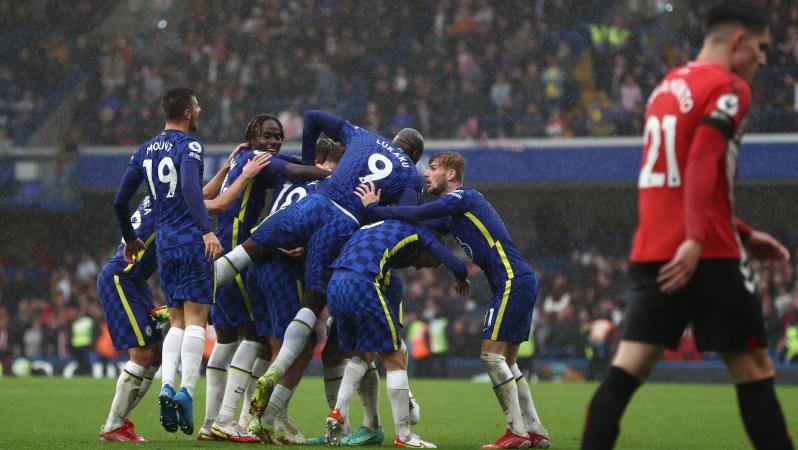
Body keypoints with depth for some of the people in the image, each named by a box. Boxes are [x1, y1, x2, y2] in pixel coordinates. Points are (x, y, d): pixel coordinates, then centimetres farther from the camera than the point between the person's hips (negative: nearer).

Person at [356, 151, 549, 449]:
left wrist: (373, 208, -7)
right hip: (521, 283, 10)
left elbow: (415, 215, -16)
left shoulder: (464, 197, -9)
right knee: (506, 362, 12)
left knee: (491, 355, -10)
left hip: (513, 282, -10)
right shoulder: (451, 216, 20)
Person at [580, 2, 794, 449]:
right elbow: (703, 165, -19)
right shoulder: (729, 87, -5)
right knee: (753, 369, 3)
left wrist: (744, 235, 27)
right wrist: (695, 240, -25)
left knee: (625, 372, 1)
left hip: (652, 253, 7)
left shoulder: (668, 86, 20)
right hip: (707, 256, -7)